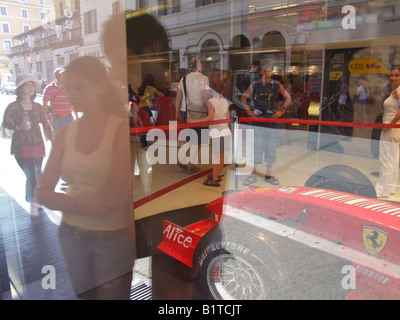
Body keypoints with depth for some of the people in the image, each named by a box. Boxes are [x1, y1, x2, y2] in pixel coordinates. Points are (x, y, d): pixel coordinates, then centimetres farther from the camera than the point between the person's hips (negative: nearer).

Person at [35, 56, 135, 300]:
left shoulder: (121, 129, -12)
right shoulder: (66, 134, 2)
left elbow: (114, 198, -18)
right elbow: (42, 193, 0)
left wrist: (65, 201, -6)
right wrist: (77, 203, -18)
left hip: (113, 238, -4)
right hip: (71, 235, 5)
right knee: (82, 295, 19)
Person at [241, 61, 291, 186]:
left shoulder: (277, 85, 5)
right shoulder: (254, 85, 3)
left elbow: (288, 98, 13)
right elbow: (244, 97, 11)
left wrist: (281, 111, 4)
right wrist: (249, 111, 2)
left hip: (271, 118, 1)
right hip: (257, 118, -1)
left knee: (270, 146, 5)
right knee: (256, 145, 0)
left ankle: (269, 175, 16)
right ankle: (253, 174, 11)